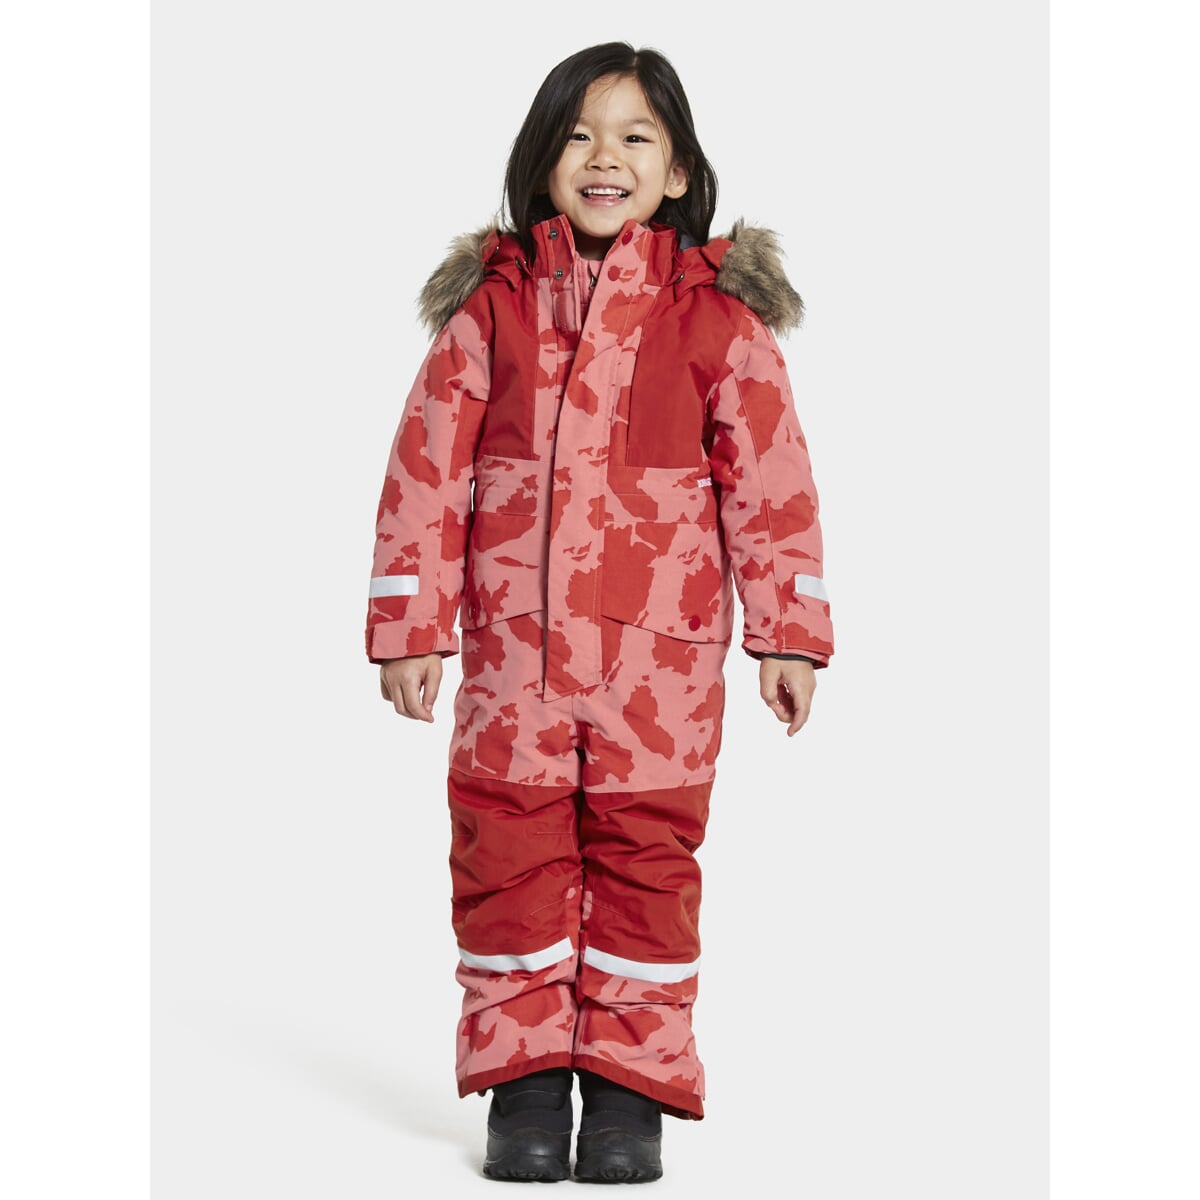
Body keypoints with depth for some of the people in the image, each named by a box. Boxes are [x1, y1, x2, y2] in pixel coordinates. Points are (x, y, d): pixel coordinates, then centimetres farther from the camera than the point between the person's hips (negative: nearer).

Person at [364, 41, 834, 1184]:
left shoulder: (720, 312, 1)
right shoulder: (489, 304, 3)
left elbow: (770, 476, 2)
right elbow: (426, 469, 3)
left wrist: (787, 634, -1)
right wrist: (409, 628, 0)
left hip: (663, 652, -1)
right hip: (512, 647, 1)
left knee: (644, 855, 5)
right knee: (508, 853, 3)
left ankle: (630, 1084, 17)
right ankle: (524, 1073, 18)